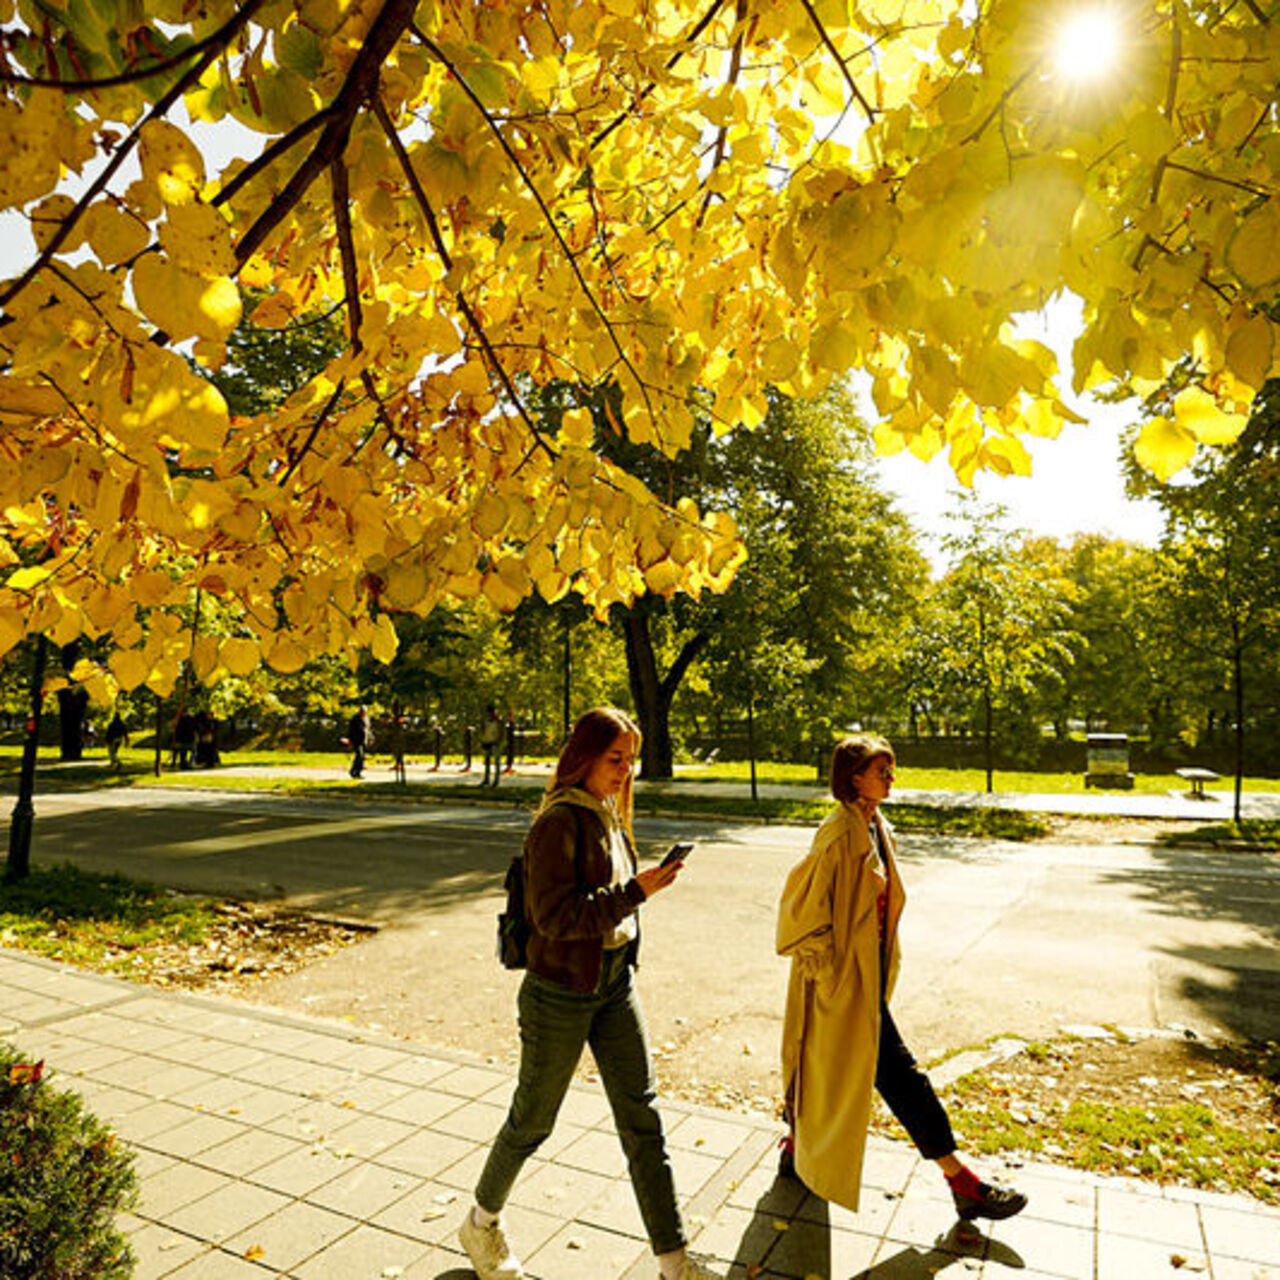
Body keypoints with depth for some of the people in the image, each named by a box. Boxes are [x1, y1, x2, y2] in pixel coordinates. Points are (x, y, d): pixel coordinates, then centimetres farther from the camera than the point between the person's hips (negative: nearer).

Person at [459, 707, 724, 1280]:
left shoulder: (609, 815, 5)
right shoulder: (558, 823, -21)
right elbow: (555, 916, -26)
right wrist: (636, 892, -28)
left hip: (614, 983, 7)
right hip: (561, 992, -7)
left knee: (641, 1115, 10)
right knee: (533, 1119, 13)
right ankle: (482, 1222, 40)